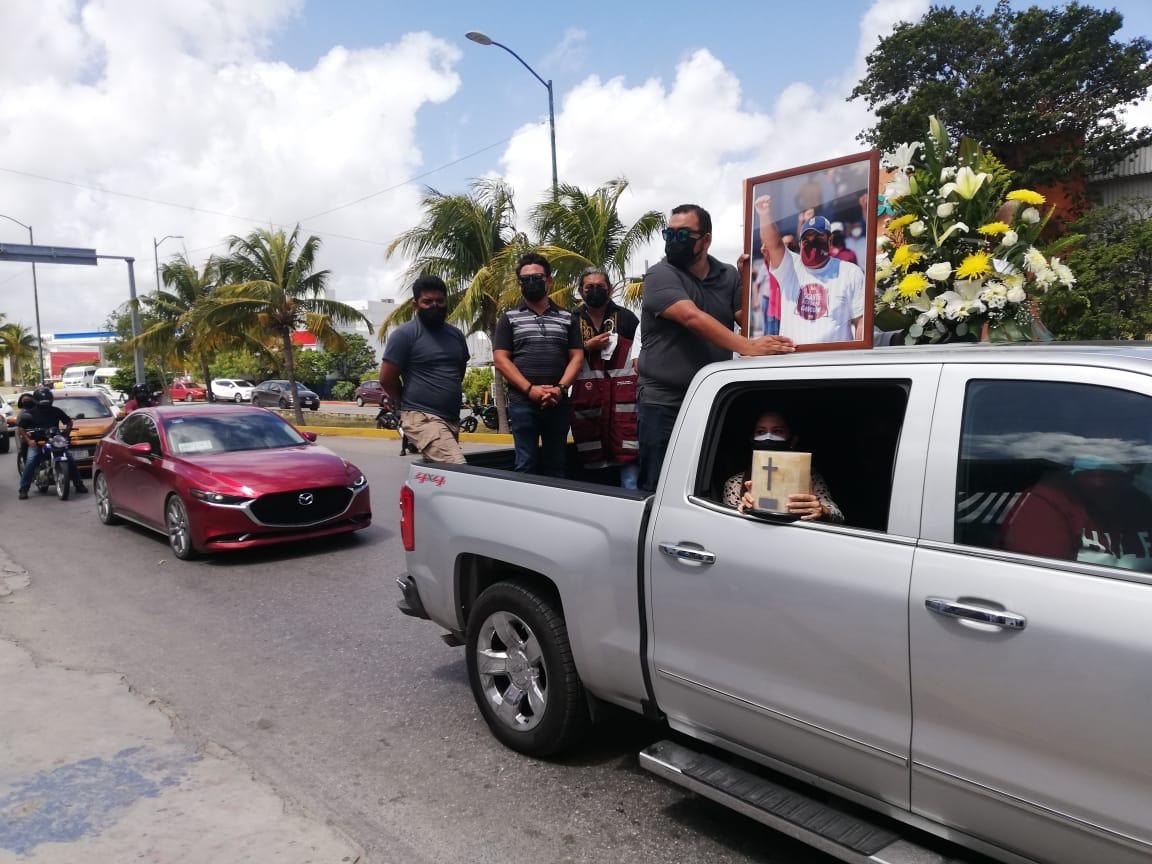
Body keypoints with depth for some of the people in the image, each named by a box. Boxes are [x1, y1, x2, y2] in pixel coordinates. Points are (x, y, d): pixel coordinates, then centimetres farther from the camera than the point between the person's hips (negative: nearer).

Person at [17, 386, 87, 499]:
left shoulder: (56, 411, 7)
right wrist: (28, 440, -10)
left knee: (70, 459, -10)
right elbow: (20, 427, 3)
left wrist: (66, 433, 2)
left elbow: (69, 422, 18)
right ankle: (23, 490, -16)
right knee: (30, 462, -22)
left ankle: (78, 484, 1)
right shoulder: (30, 413, 1)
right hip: (36, 443, -2)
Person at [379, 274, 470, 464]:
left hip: (453, 419, 7)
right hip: (423, 419, -7)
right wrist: (411, 404, 6)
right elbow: (387, 379, -5)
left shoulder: (456, 335, 14)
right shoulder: (405, 334, -6)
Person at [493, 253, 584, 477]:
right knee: (526, 465, -1)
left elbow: (577, 357, 7)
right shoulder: (509, 318, 7)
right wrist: (530, 389, -12)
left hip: (558, 403, 2)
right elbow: (500, 359, -1)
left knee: (555, 466, 8)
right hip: (522, 402, -2)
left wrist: (560, 388, -11)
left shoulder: (567, 318, 12)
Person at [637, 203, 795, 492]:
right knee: (659, 489, -1)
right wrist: (748, 347, -32)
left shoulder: (729, 276, 9)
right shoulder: (661, 276, -7)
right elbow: (693, 318, -24)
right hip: (663, 404, -4)